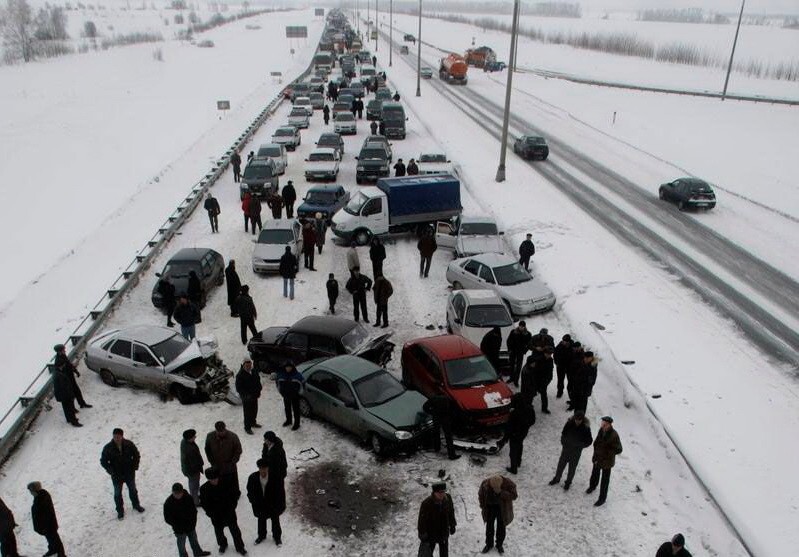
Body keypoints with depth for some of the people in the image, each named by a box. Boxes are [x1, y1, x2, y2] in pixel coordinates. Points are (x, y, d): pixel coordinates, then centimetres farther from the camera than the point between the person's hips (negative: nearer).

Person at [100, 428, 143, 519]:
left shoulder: (129, 444, -14)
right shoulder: (108, 448, -17)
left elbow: (136, 455, 1)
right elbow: (103, 461, -6)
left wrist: (134, 466, -7)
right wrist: (110, 470, -16)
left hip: (129, 473, 1)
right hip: (116, 476, -1)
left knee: (133, 490, 19)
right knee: (117, 493, 12)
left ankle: (136, 505, 41)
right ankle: (120, 510, 32)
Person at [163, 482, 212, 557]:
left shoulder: (188, 498, -14)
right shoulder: (168, 503, -23)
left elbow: (194, 511, -2)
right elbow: (167, 518, -16)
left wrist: (193, 522, -13)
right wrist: (178, 526, -21)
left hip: (191, 526, 4)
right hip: (179, 530, -4)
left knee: (194, 540, 25)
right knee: (181, 544, 15)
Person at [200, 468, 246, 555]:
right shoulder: (204, 489, -16)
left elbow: (235, 495, -5)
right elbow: (203, 503, -5)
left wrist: (232, 507, -12)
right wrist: (211, 514, -12)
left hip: (229, 513, -1)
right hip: (216, 516, 1)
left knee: (235, 531, 11)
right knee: (219, 532, 22)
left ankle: (239, 547, 30)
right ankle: (222, 544, 50)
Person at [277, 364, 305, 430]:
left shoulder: (297, 375, -16)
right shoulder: (281, 374, -5)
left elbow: (303, 382, -6)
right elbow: (278, 382, 11)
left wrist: (299, 391, -5)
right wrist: (280, 391, 7)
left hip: (295, 395, -4)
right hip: (286, 395, 4)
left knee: (296, 409, 1)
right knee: (287, 408, 20)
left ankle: (296, 424, 12)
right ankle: (288, 421, 40)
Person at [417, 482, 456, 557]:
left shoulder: (448, 498, -17)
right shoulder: (426, 503, -31)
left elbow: (451, 512, 2)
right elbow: (422, 520, -20)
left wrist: (452, 525, 10)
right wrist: (422, 536, -14)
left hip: (444, 531, 4)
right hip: (430, 533, -4)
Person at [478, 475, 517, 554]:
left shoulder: (508, 484, -28)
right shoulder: (485, 484, -23)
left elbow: (514, 496, -27)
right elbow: (481, 494, -6)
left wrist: (500, 492, -38)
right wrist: (483, 507, -1)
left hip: (503, 508, -1)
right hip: (490, 507, 1)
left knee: (501, 527, 13)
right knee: (489, 526, 14)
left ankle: (499, 545, 36)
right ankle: (489, 544, 37)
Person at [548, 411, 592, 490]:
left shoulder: (586, 428, -20)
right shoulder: (569, 423, -15)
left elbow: (589, 441, -10)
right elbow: (563, 433, 1)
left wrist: (580, 445, -20)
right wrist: (563, 442, -9)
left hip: (576, 452, -2)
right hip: (566, 448, 2)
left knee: (572, 467, 14)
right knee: (561, 464, 17)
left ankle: (568, 482, 37)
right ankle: (557, 479, 39)